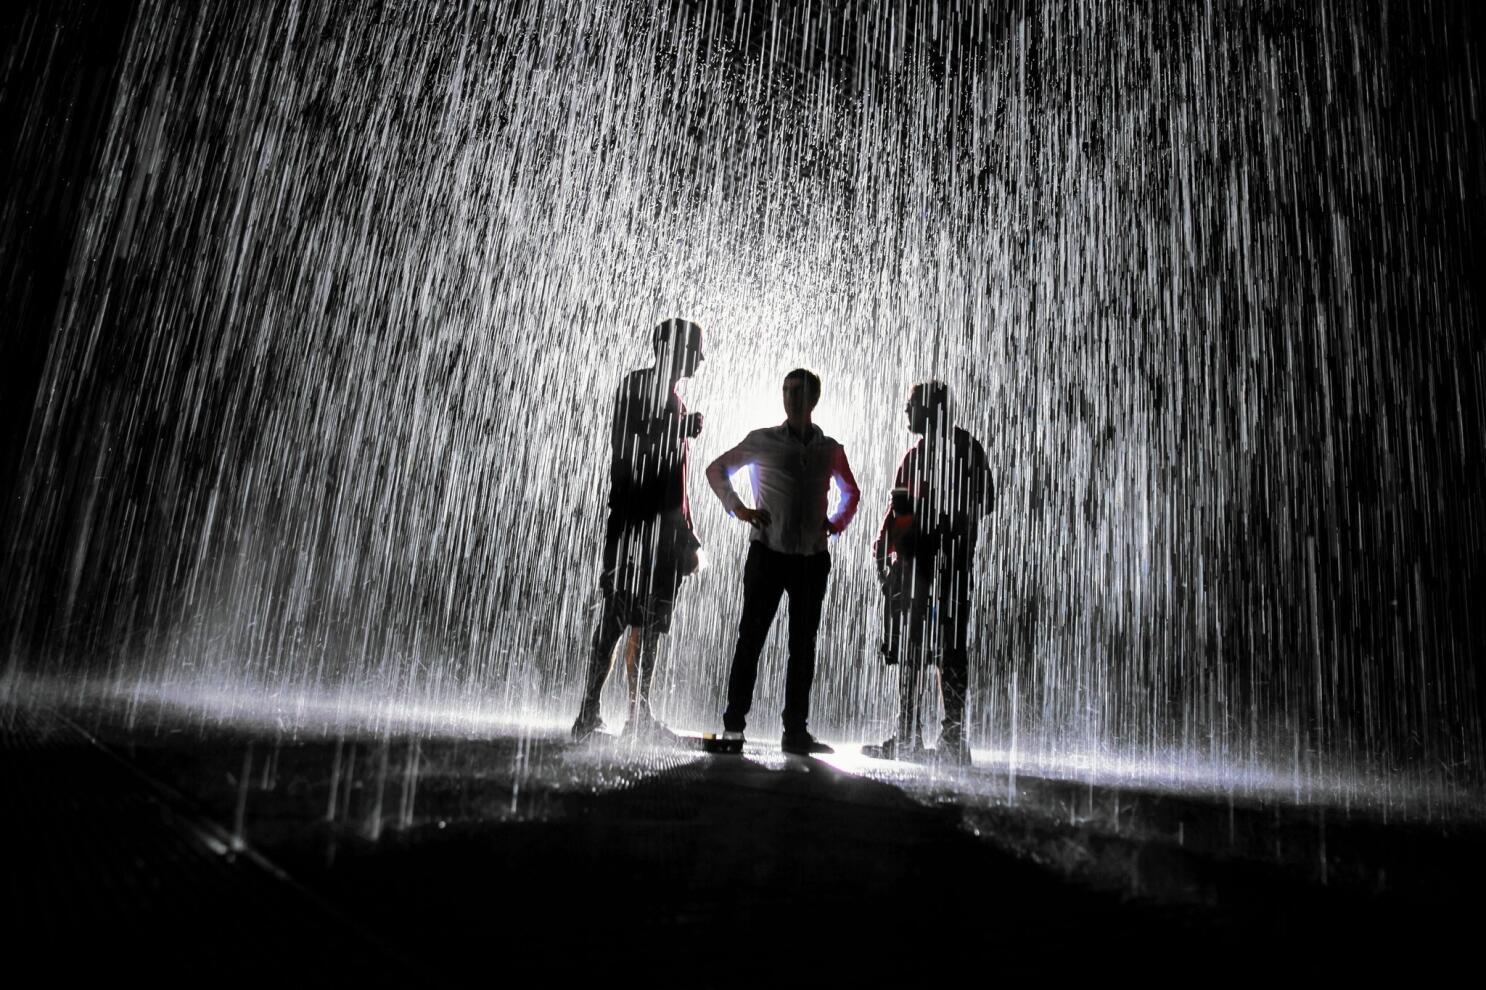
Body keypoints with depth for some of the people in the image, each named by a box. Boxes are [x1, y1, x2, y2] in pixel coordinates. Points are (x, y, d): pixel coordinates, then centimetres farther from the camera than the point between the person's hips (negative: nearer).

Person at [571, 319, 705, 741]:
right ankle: (589, 710, -10)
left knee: (649, 623, 8)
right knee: (616, 617, -11)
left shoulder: (673, 398, 24)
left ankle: (640, 715, 12)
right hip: (636, 520, -9)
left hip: (663, 525, 9)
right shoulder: (637, 385, -1)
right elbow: (622, 447, -12)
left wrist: (685, 534, 24)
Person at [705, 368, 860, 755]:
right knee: (751, 637, -1)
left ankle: (796, 730, 13)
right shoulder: (762, 441, 3)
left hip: (813, 557, 3)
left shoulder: (830, 450, 9)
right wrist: (739, 509, 1)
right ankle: (733, 724, 6)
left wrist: (836, 523, 8)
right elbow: (716, 470, 13)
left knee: (803, 644, 6)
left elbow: (851, 492, 25)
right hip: (768, 552, -2)